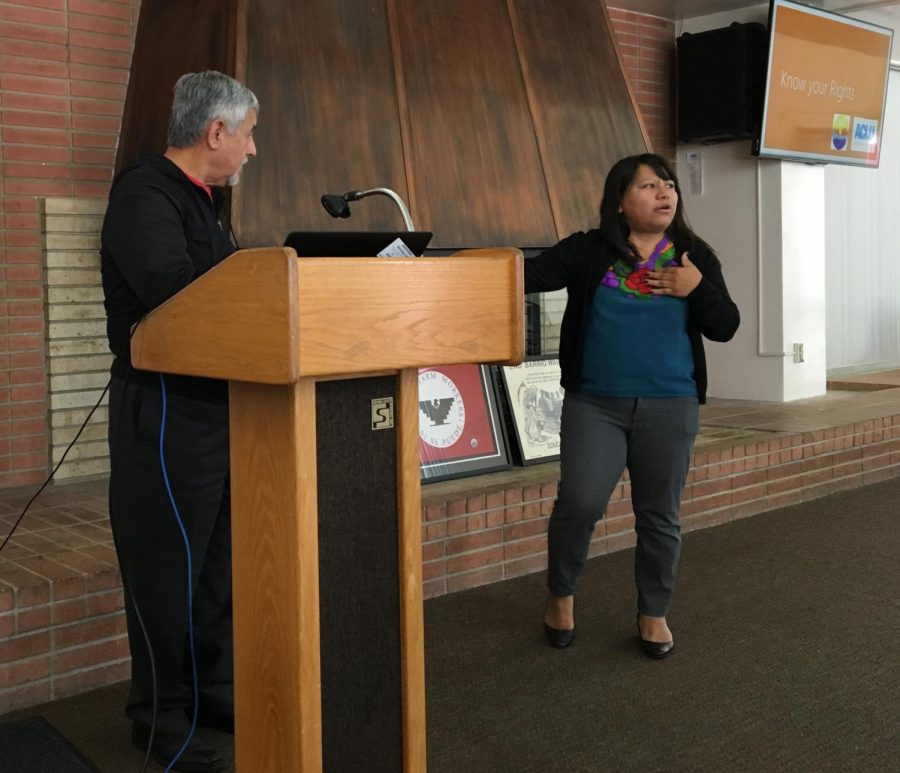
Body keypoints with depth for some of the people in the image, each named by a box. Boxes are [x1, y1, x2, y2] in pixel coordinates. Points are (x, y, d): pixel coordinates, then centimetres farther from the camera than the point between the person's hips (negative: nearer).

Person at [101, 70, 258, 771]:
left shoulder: (204, 201, 17)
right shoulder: (144, 194, -14)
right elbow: (173, 287, -29)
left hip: (220, 404, 10)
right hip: (166, 411, -9)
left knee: (221, 561, 16)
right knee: (168, 569, 1)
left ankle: (216, 692, 30)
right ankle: (161, 716, 17)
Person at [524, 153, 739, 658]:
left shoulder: (695, 256, 6)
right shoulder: (588, 251, 0)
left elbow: (726, 327, 5)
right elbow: (530, 275, -11)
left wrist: (697, 289, -12)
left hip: (670, 408, 2)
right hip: (594, 404, -2)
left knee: (660, 517, 9)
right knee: (579, 503, -12)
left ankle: (654, 613, 28)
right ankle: (562, 595, 16)